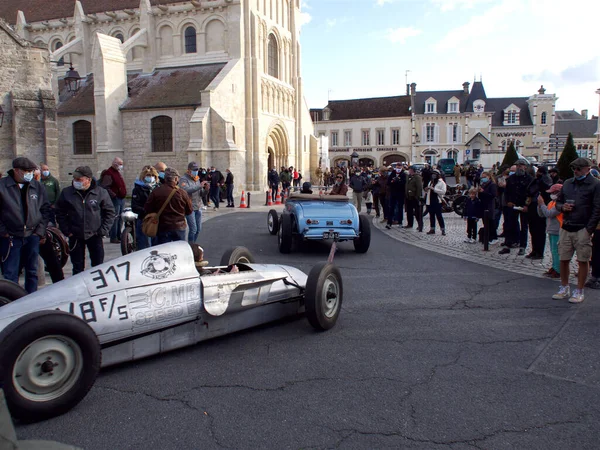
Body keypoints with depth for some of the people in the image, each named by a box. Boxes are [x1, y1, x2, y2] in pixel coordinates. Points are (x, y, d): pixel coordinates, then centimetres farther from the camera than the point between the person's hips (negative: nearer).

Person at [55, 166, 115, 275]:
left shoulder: (101, 192, -6)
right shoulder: (66, 192, -2)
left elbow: (110, 212, 2)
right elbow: (60, 213, 7)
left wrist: (103, 230, -5)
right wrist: (66, 231, -1)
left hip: (95, 235, -1)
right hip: (75, 236, 1)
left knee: (98, 265, 7)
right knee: (77, 267, 10)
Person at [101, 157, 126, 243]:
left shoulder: (119, 172, 18)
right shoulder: (108, 173, -12)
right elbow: (104, 186, -20)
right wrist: (113, 194, -23)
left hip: (121, 198, 10)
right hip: (115, 199, -10)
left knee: (119, 218, 15)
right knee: (115, 218, -8)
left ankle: (119, 236, 24)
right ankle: (113, 238, -5)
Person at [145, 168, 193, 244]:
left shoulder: (156, 192, -10)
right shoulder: (182, 193, -10)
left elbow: (147, 210, -4)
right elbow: (189, 211, 0)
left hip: (163, 228, 0)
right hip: (179, 227, 1)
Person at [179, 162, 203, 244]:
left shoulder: (197, 179, 14)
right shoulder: (183, 179, -7)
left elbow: (201, 194, 13)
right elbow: (186, 190, -27)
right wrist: (199, 186, -31)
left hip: (198, 207, 7)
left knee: (198, 229, 10)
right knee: (193, 229, -10)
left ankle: (192, 245, 25)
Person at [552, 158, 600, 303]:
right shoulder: (567, 183, 12)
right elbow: (558, 201, 21)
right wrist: (562, 207, -3)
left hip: (583, 230, -5)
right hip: (566, 228, 5)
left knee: (583, 261, 2)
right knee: (563, 259, 8)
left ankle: (579, 291, 12)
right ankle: (564, 288, 23)